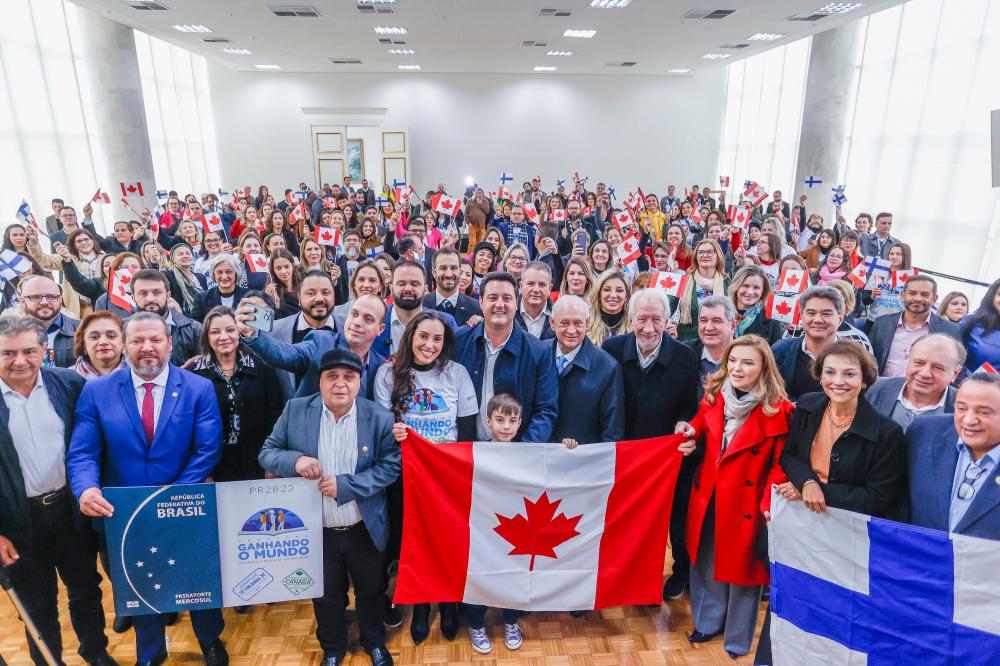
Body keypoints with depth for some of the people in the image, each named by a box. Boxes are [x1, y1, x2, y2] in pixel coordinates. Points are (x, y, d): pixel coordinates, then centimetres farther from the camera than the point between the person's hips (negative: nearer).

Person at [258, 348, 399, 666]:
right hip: (316, 530, 1)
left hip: (364, 530, 0)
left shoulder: (380, 417, -13)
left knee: (370, 590, 22)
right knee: (325, 595, 22)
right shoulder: (295, 411, -9)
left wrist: (345, 485, -23)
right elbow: (267, 453, -4)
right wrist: (294, 460, -26)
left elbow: (391, 465, -12)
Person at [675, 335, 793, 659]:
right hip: (708, 497, 5)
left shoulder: (778, 410, -17)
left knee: (741, 567, 13)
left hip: (745, 502, -5)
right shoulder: (714, 395, -1)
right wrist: (691, 433, -7)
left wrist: (770, 503, -23)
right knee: (706, 563, 20)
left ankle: (737, 639, 36)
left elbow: (780, 463, -14)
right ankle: (708, 621, 43)